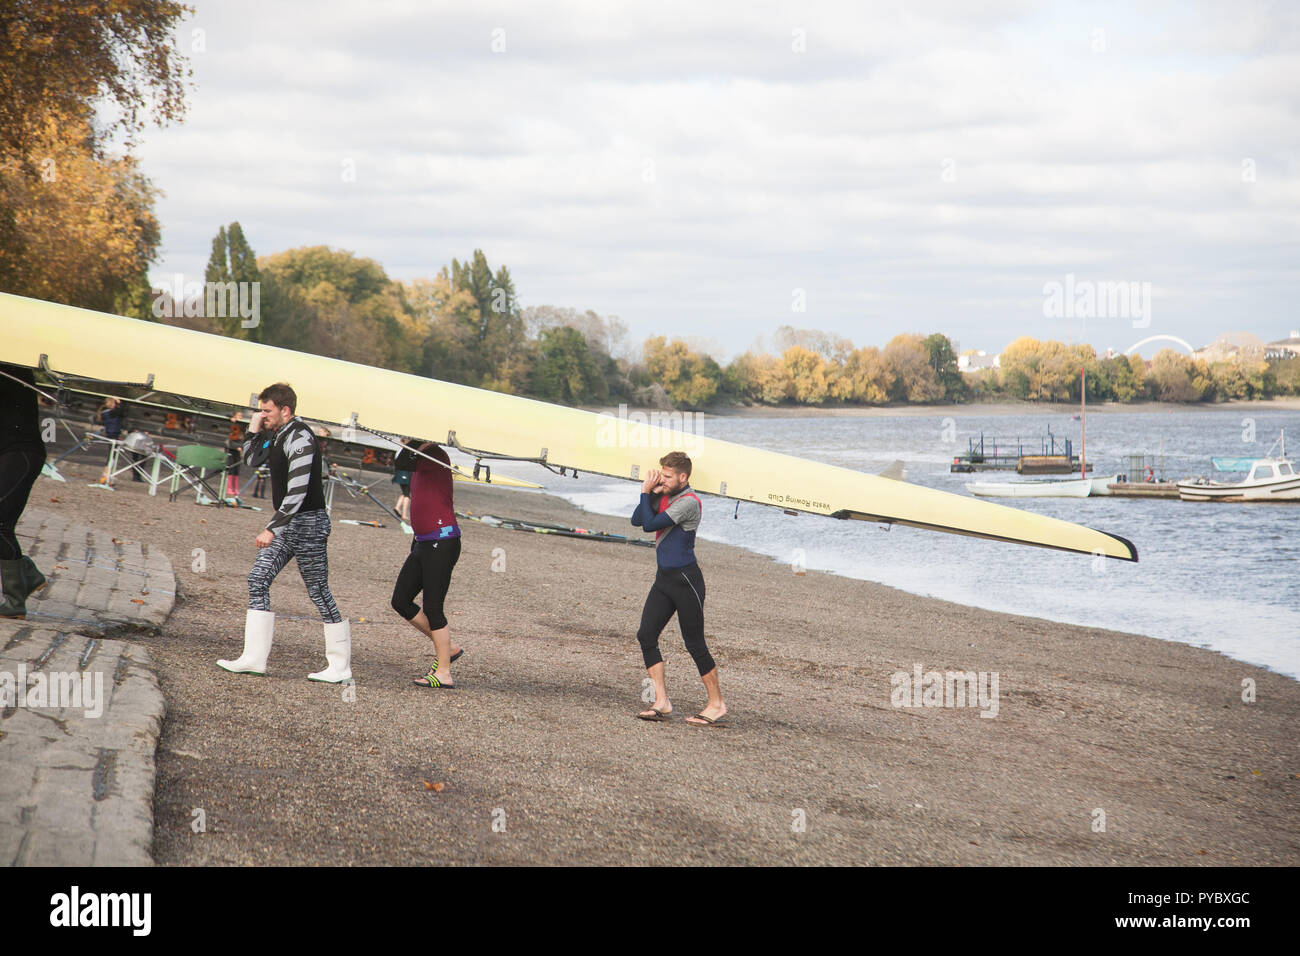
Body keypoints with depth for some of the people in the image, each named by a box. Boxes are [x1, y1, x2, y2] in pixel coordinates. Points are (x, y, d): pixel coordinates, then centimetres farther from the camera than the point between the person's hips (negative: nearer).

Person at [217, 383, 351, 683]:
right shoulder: (277, 435, 10)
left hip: (308, 523, -10)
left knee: (319, 593, -4)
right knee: (258, 579, 3)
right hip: (288, 523, 10)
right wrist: (254, 430, 9)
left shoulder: (299, 439, -19)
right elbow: (251, 461, 24)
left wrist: (272, 529, -28)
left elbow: (297, 493, -26)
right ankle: (254, 658, 4)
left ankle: (341, 666, 4)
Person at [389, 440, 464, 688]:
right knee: (400, 601, 9)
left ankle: (443, 673, -1)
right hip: (422, 544, 10)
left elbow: (400, 464, -29)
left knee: (432, 608, -7)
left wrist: (412, 443, -14)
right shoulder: (420, 462, 16)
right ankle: (447, 648, 19)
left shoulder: (436, 455, -12)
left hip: (442, 544, -10)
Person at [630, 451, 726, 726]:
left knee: (695, 644, -3)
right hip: (664, 579, 9)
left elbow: (650, 525, -21)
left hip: (685, 580, -9)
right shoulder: (664, 497, 10)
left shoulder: (688, 502, -17)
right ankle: (662, 702, 2)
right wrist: (650, 493, -3)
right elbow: (637, 520, 7)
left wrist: (646, 492, -9)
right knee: (646, 636, -1)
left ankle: (717, 704, 8)